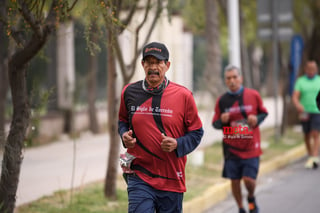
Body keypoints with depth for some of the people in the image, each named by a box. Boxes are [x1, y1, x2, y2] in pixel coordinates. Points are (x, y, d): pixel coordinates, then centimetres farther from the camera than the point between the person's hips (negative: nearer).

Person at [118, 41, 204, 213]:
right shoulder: (129, 92, 6)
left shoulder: (183, 95, -1)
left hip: (172, 179, 0)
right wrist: (124, 135, 1)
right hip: (140, 178, 0)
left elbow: (196, 133, 5)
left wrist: (177, 144, -14)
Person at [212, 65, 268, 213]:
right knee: (234, 180, 4)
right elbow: (215, 124, 7)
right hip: (231, 148, 1)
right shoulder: (222, 100, 1)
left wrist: (257, 119, -9)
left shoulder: (253, 95, -1)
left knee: (249, 179, -8)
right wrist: (222, 121, -16)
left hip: (251, 147, -1)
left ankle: (251, 198, 25)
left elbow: (264, 112, 12)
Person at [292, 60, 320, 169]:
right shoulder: (300, 81, 5)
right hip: (304, 112, 2)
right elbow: (295, 97, -6)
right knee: (307, 136, 9)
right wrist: (298, 105, -24)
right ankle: (310, 156, 23)